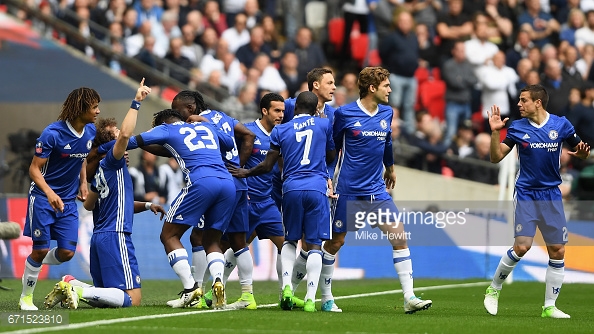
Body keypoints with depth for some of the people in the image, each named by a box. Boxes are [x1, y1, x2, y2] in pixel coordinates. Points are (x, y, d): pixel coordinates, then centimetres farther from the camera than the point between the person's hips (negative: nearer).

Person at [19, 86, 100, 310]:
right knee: (40, 250, -6)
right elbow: (34, 169, -18)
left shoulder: (90, 132, 0)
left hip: (68, 200, 6)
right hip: (43, 197, -6)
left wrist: (83, 183, 8)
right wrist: (50, 193, -33)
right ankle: (26, 297, 13)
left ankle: (34, 264, 29)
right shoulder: (53, 133, -20)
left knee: (67, 253, -2)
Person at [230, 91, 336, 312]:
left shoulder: (280, 130, 9)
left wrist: (245, 173, 25)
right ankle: (310, 298, -11)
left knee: (290, 240, 18)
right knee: (315, 244, 0)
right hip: (317, 188, -1)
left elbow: (267, 166, 9)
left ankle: (286, 286, -2)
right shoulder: (324, 124, 9)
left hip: (292, 188, 1)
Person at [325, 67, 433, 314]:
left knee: (399, 237, -7)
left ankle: (409, 297, -7)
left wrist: (390, 168, 36)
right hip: (348, 191, -4)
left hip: (376, 190, 4)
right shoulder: (344, 114, -9)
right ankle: (326, 298, 21)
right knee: (335, 242, 6)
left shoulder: (387, 113, 6)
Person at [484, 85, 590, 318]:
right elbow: (496, 158, -1)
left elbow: (581, 151, 9)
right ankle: (493, 290, 7)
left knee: (557, 251, -1)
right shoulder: (517, 128, -2)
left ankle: (549, 307, 9)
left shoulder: (561, 125, -1)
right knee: (522, 246, -15)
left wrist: (583, 152, -15)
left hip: (551, 195, 2)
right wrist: (495, 132, -14)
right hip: (526, 194, -2)